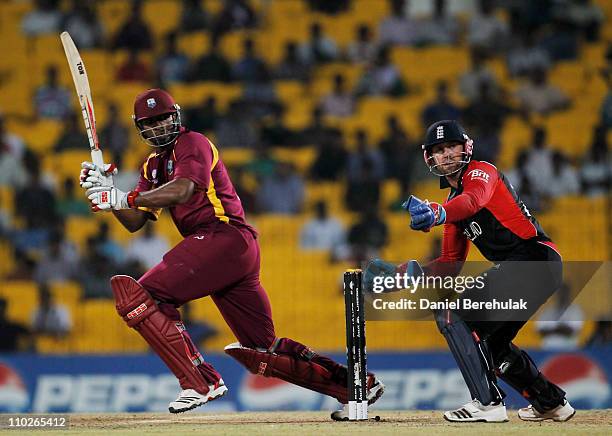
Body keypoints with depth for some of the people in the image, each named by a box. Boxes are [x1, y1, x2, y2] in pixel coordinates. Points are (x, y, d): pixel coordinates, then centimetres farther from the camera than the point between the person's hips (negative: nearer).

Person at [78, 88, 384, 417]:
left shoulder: (192, 143, 0)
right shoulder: (153, 165, 26)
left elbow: (182, 190, -20)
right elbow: (134, 222, 20)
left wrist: (125, 198, -23)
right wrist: (106, 189, 4)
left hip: (226, 236, -9)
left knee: (140, 296, -18)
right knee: (262, 351, 10)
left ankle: (200, 382, -23)